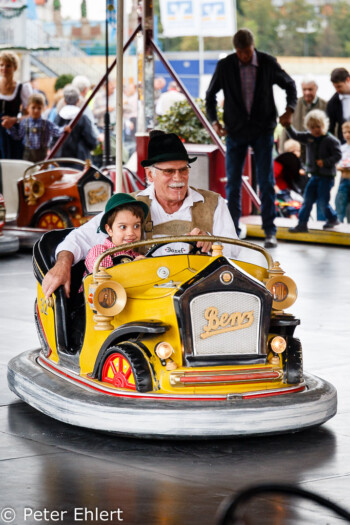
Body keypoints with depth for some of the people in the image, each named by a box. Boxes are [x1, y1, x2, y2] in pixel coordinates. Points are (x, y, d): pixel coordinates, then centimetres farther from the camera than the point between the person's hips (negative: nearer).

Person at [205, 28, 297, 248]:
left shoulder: (268, 63, -5)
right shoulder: (225, 66, -5)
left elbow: (289, 84, 10)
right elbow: (211, 95, 9)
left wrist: (290, 109, -6)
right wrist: (214, 120, -4)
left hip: (263, 130, -1)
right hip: (236, 131, 1)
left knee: (266, 181, -4)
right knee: (233, 182, 3)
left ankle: (270, 231, 0)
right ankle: (233, 230, 12)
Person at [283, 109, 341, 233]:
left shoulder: (331, 140, -13)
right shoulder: (308, 138, 5)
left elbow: (338, 155, -14)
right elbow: (295, 135, 7)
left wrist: (325, 162, -24)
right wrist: (288, 126, -9)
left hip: (327, 176, -6)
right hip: (314, 175, 6)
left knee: (322, 200, -4)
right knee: (308, 199, 2)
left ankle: (332, 219, 21)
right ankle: (302, 224, 4)